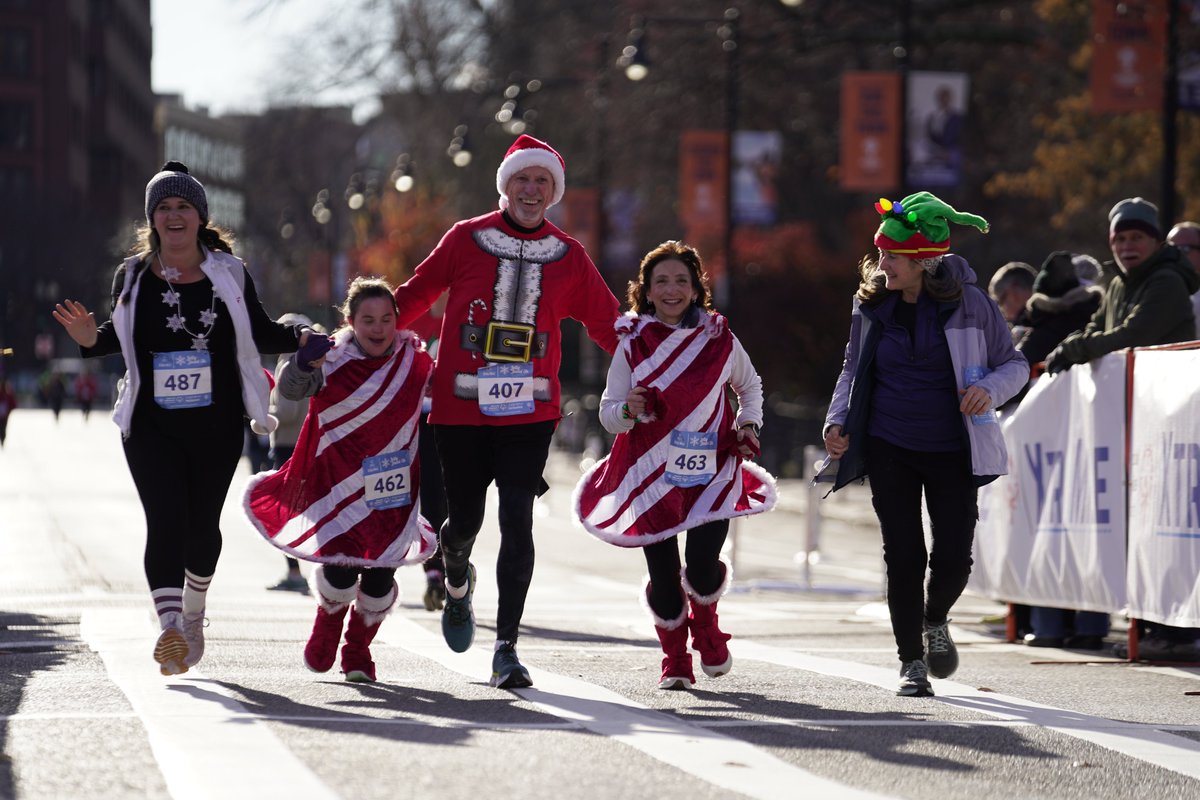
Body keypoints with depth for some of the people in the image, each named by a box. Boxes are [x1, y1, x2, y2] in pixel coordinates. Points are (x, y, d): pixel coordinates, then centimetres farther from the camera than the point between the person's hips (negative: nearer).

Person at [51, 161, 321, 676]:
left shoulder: (230, 274, 2)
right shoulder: (133, 276, 3)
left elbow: (260, 333, 10)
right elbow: (121, 336, 14)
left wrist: (300, 339, -7)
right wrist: (91, 338, -7)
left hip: (217, 425, 1)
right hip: (151, 426, -1)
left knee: (203, 524, 9)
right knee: (165, 519, -15)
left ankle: (193, 612, 35)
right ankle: (170, 627, -22)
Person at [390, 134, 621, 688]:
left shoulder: (569, 257, 8)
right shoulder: (467, 239, 4)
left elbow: (605, 321, 15)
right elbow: (415, 295, 11)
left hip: (529, 413, 0)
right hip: (461, 408, 0)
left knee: (517, 523, -10)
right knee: (464, 521, 5)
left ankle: (506, 648, -7)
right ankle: (457, 583, 43)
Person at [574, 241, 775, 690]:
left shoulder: (720, 340, 3)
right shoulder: (633, 344, 0)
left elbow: (749, 385, 23)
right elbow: (608, 411, 4)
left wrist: (749, 425, 5)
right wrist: (629, 411, -18)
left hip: (710, 472, 0)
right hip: (652, 475, 0)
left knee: (702, 571, -14)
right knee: (663, 576, -2)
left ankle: (706, 622, 23)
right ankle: (675, 661, 23)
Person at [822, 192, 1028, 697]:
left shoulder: (968, 303, -8)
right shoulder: (872, 305, 1)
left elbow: (1014, 364, 0)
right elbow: (853, 368, 14)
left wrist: (989, 389, -21)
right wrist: (837, 420, -1)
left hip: (952, 451, -1)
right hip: (889, 450, 2)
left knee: (954, 557, -4)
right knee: (903, 556, -3)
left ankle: (935, 621, 29)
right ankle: (911, 661, 10)